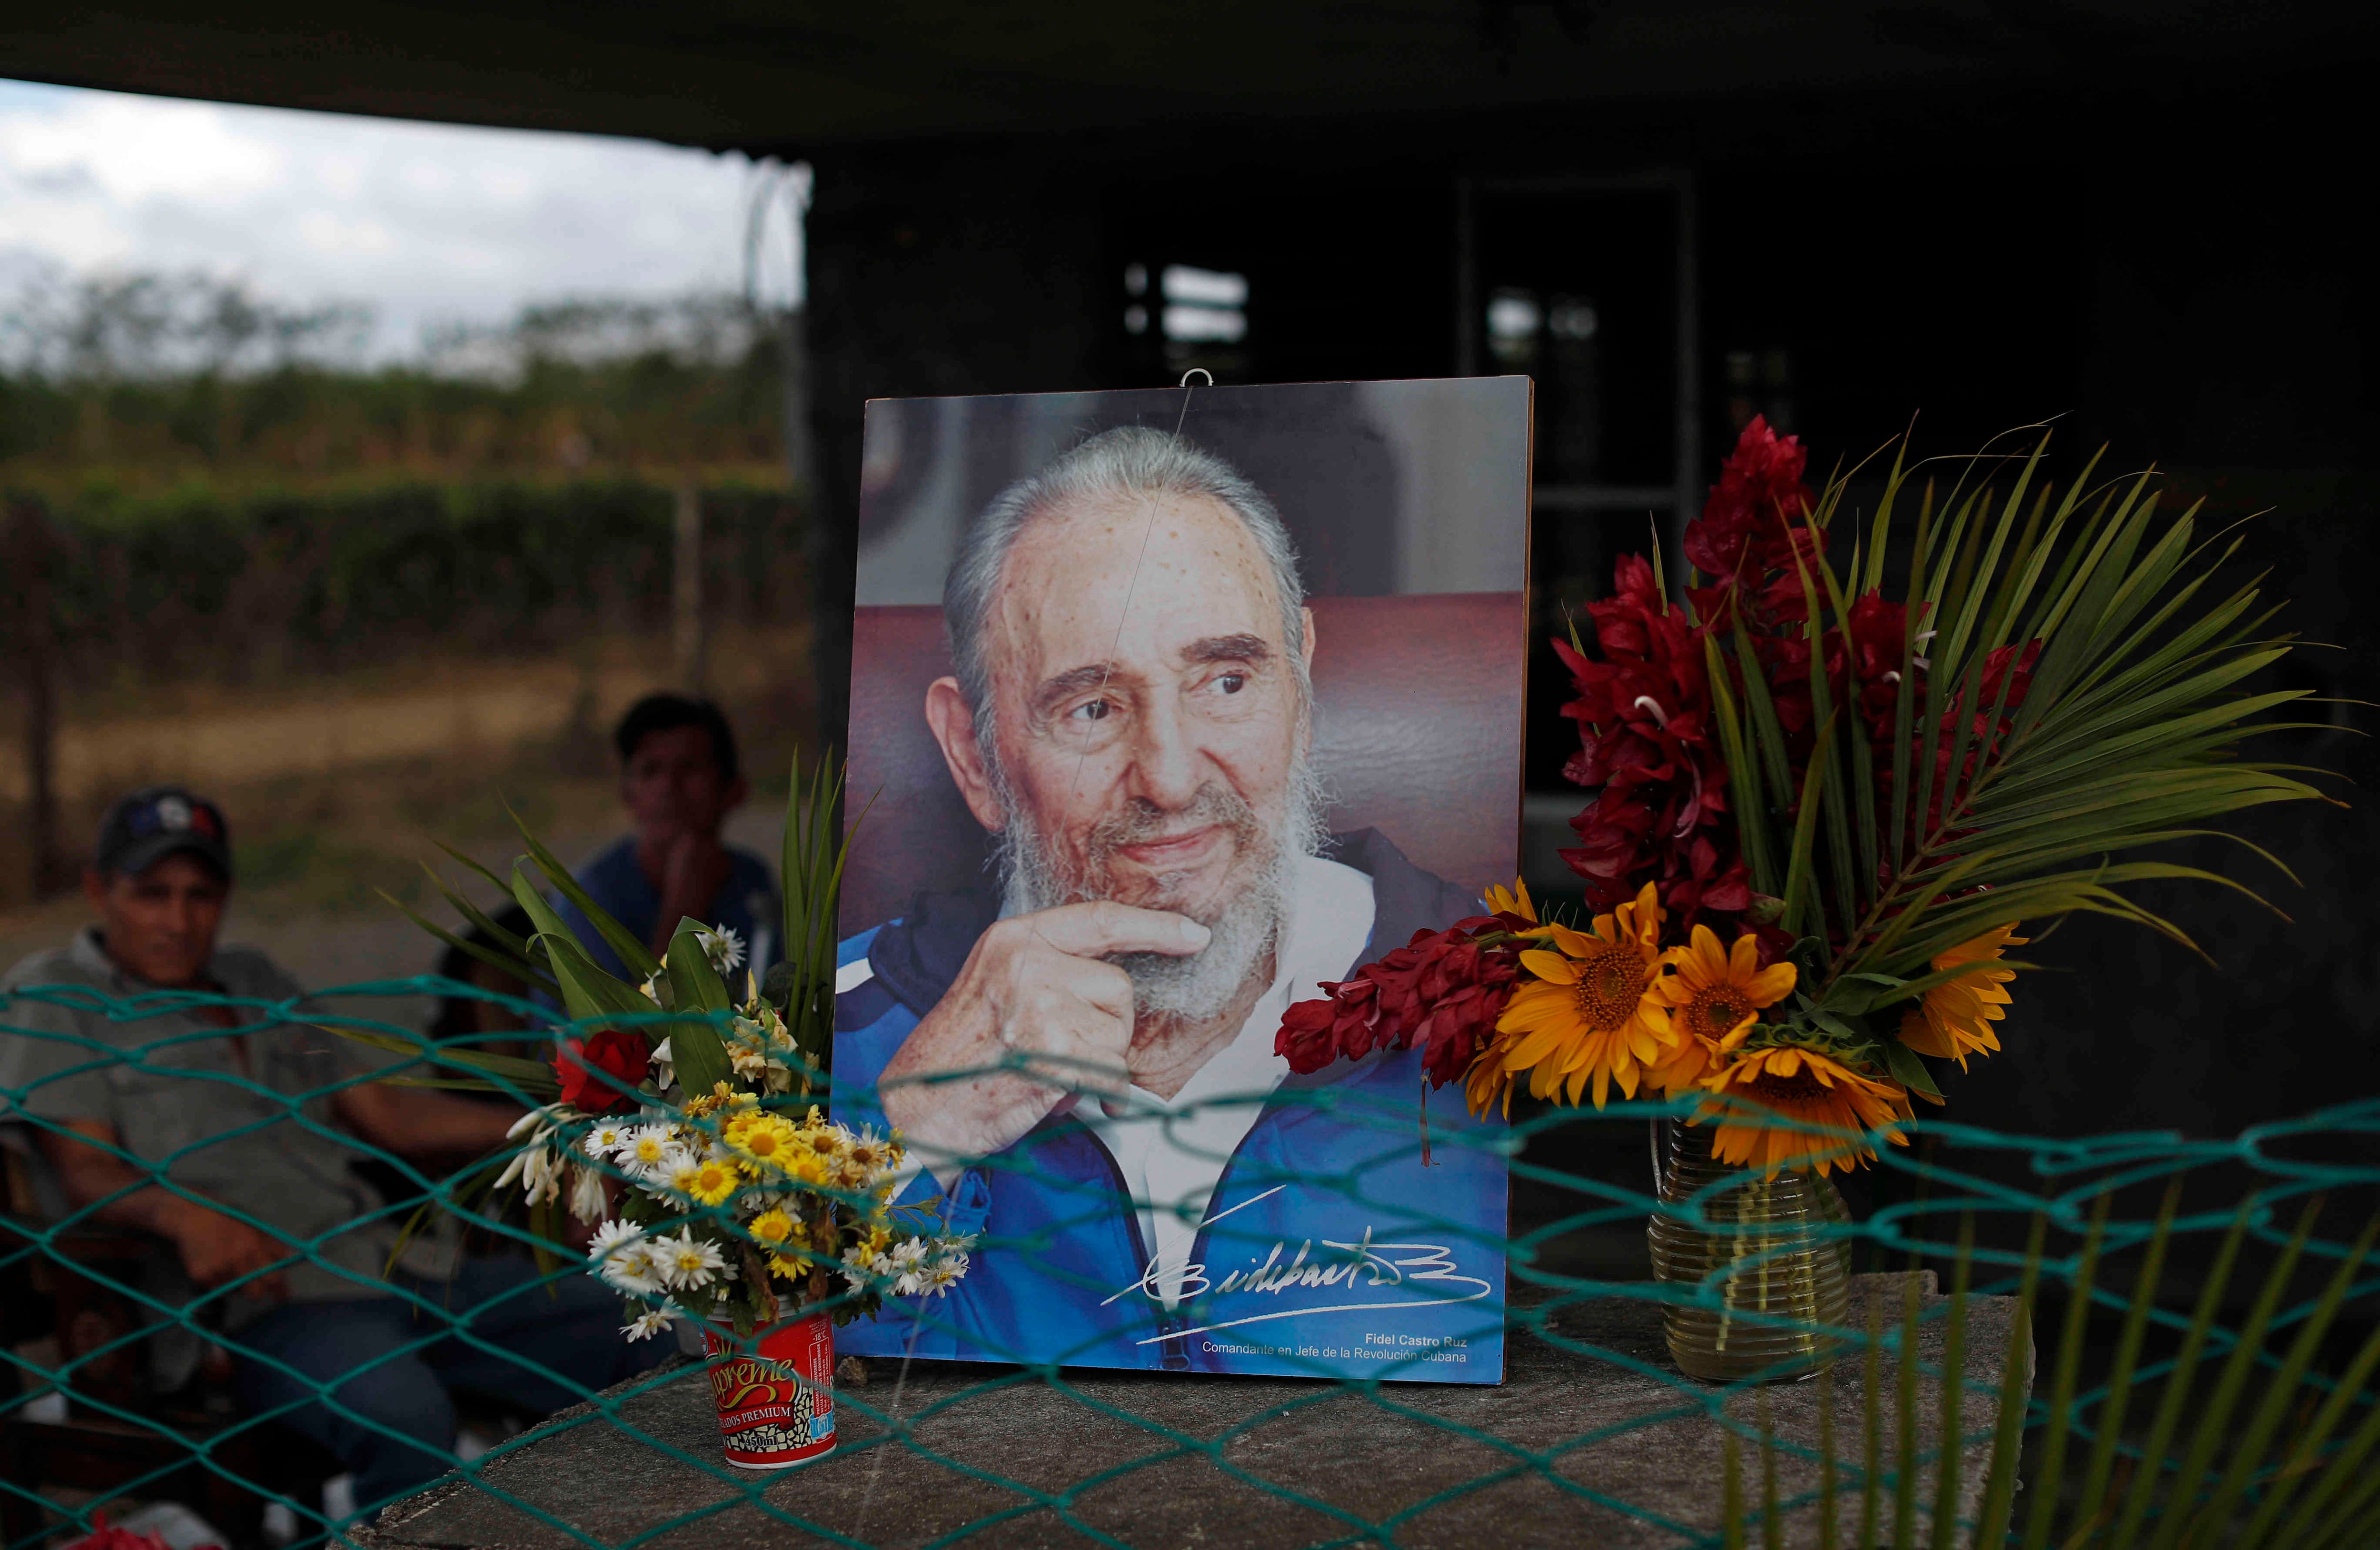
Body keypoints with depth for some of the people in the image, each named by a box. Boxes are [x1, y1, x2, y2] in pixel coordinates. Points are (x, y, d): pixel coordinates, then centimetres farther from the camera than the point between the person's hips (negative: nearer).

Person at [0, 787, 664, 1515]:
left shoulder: (255, 984, 26)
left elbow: (389, 1118, 25)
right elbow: (87, 1170, -6)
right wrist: (185, 1216, -29)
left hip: (400, 1265, 7)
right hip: (266, 1302, -7)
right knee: (401, 1408, -40)